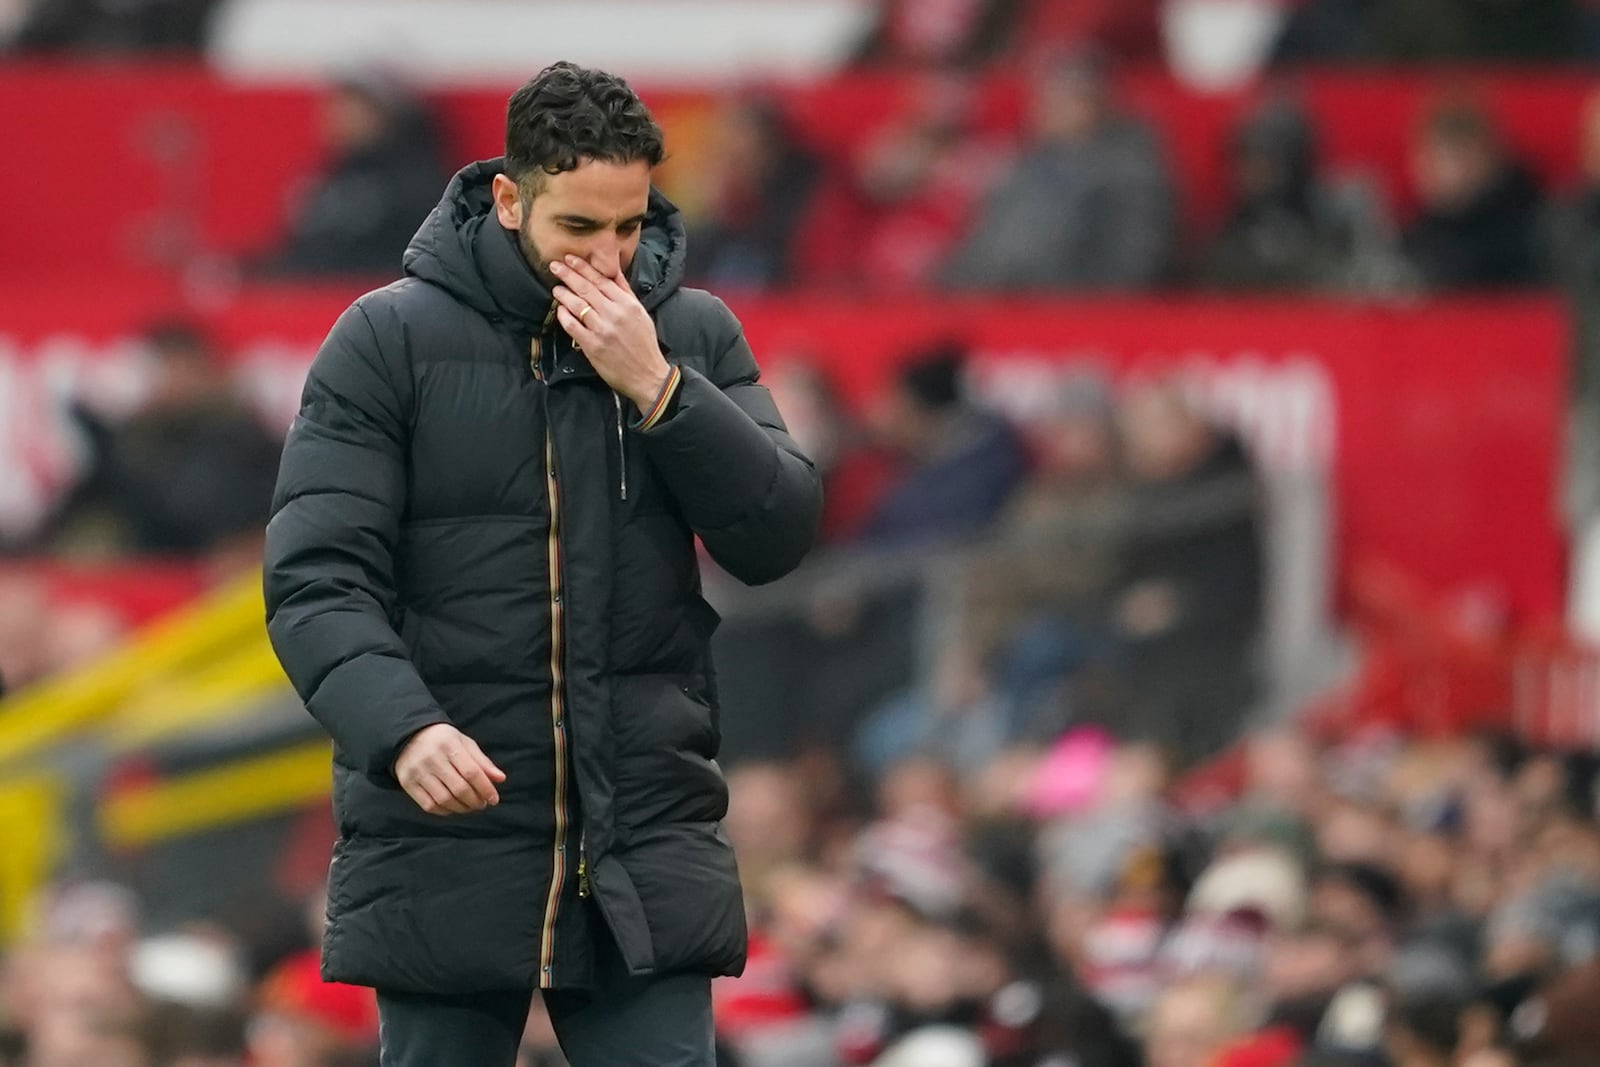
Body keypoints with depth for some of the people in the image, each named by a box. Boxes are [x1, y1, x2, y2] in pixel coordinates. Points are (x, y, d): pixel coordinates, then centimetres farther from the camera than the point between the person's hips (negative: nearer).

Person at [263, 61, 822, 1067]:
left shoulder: (694, 334, 6)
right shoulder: (389, 340, -2)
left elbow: (781, 538, -1)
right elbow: (318, 579, -9)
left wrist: (655, 389, -14)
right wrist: (403, 729, -27)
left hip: (649, 848, 1)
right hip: (445, 852, -1)